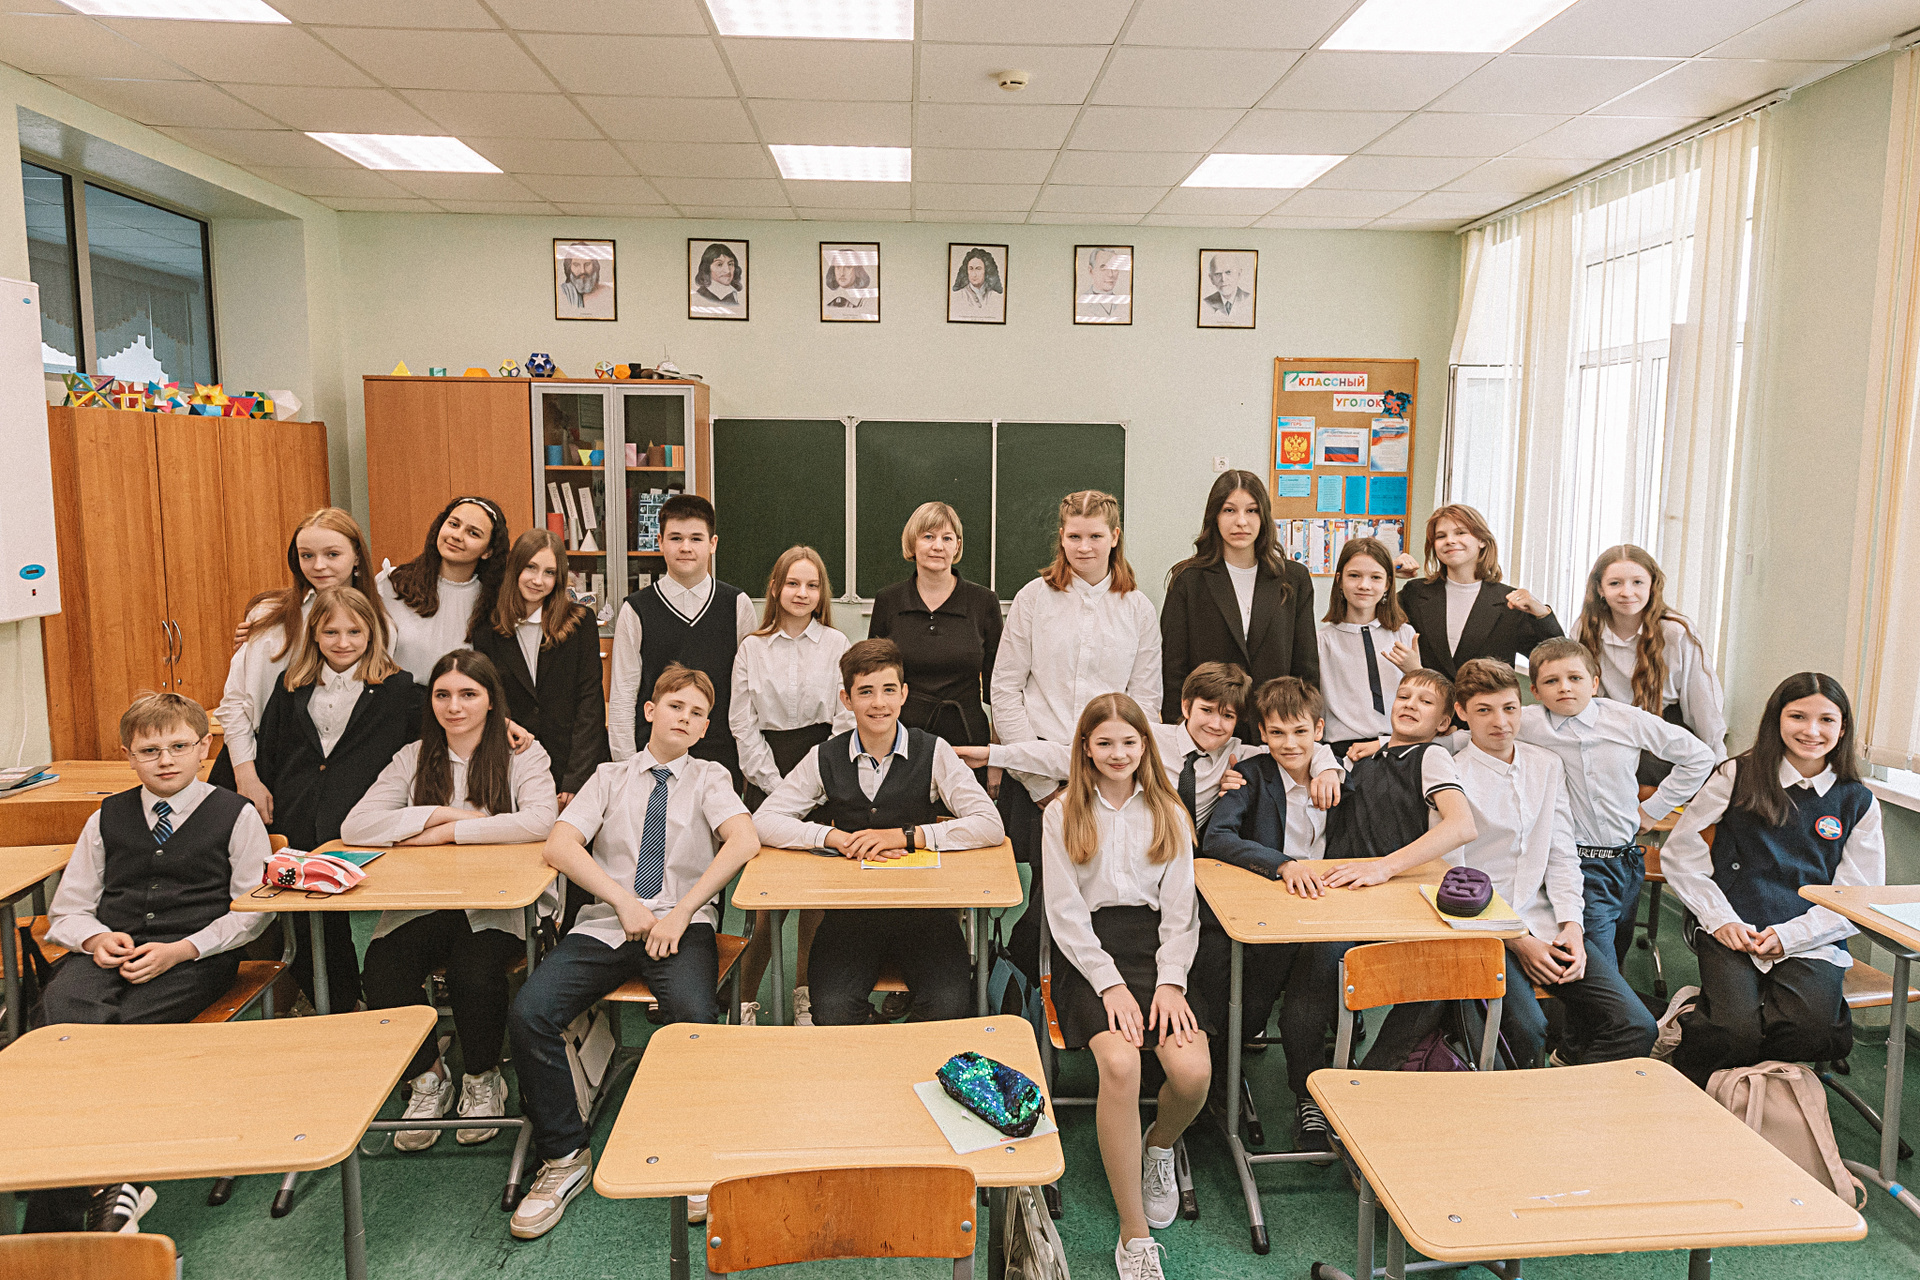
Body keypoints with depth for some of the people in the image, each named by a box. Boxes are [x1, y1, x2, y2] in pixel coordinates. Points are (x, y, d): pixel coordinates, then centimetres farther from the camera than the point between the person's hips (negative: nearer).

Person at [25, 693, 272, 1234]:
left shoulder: (237, 815, 7)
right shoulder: (107, 818, 19)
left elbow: (254, 909, 3)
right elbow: (67, 908, 23)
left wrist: (180, 950, -11)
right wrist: (96, 938, -2)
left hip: (195, 957, -3)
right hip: (109, 951, 3)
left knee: (124, 1025, -32)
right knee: (56, 1012, -28)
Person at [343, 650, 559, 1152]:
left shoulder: (523, 755, 2)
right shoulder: (413, 758, 11)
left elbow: (541, 822, -18)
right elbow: (354, 827, -2)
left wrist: (449, 831, -14)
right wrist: (441, 812, -12)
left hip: (498, 904, -3)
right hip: (422, 905, 3)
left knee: (474, 971, -31)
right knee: (381, 970, -25)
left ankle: (482, 1080, 1)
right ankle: (427, 1078, 3)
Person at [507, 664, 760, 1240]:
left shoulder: (709, 778, 12)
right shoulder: (610, 777, 16)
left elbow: (744, 841, -7)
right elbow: (559, 847, 2)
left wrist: (679, 913, -16)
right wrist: (624, 901, -11)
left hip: (684, 925, -2)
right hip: (606, 922, 2)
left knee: (695, 1018, -33)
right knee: (528, 1014, -23)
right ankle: (564, 1157, -3)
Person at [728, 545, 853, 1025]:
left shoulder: (836, 644, 5)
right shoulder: (752, 648, 5)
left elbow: (846, 719, 2)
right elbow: (743, 725, 3)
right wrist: (778, 786, -4)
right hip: (767, 777, 0)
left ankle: (805, 992, 19)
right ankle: (747, 996, 9)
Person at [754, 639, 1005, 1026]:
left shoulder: (933, 753, 0)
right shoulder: (826, 758, 4)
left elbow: (990, 825, -9)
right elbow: (764, 821, 0)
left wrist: (902, 835, -15)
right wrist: (837, 838, -14)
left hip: (922, 909, -1)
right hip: (849, 910, 1)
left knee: (948, 1009, -25)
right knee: (833, 1014, -24)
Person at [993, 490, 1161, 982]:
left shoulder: (1138, 608, 9)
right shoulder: (1034, 597, 5)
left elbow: (1145, 699, 8)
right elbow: (1004, 688, 3)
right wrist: (1039, 773, -4)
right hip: (1037, 776, -1)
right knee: (1048, 891, 0)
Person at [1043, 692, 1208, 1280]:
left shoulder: (1168, 815, 13)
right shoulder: (1063, 815, 6)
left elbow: (1180, 910, 9)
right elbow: (1065, 912, 0)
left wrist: (1170, 982, -7)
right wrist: (1110, 984, -12)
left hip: (1152, 946, 2)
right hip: (1087, 952, -2)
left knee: (1193, 1072, -23)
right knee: (1120, 1062, -29)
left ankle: (1159, 1145, 16)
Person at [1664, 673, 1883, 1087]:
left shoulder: (1858, 802, 9)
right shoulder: (1737, 776, 4)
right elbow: (1679, 856, 5)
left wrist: (1789, 935, -9)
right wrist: (1720, 919, -6)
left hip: (1811, 941, 2)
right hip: (1731, 935, -2)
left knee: (1810, 1028, -28)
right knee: (1738, 1032, -25)